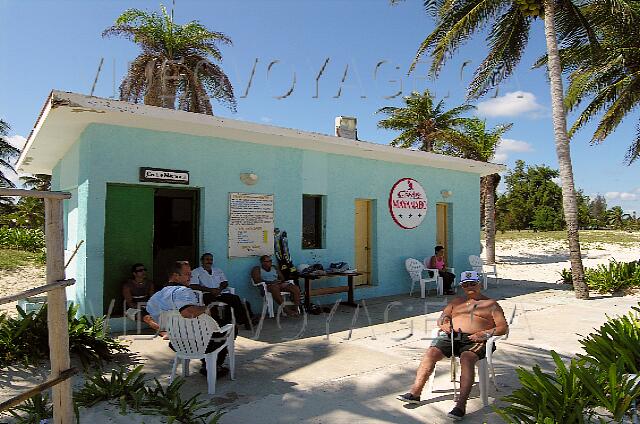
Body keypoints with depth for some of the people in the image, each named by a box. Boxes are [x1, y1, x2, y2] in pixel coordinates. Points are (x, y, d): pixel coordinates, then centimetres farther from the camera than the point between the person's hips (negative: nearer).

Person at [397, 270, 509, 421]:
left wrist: (485, 334, -12)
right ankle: (415, 392, -23)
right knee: (430, 353, -22)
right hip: (451, 336, 4)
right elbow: (441, 318, 24)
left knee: (466, 359, -36)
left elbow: (504, 327, 6)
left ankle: (461, 405, -40)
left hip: (474, 340, -4)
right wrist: (443, 324, -2)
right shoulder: (457, 301, 28)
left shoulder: (491, 304, 16)